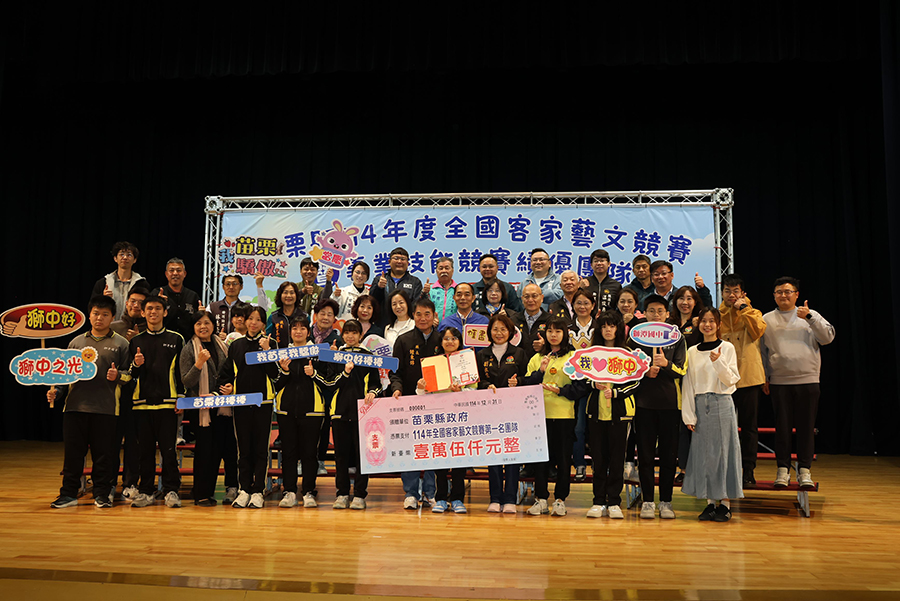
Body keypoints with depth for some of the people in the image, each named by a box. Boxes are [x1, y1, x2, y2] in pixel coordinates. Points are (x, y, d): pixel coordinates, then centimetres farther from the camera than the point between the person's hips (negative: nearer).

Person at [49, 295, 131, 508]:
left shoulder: (121, 343, 6)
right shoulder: (76, 342, 15)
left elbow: (130, 374, 5)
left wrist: (117, 376, -15)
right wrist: (56, 389, 3)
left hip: (105, 409, -3)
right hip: (75, 405, 3)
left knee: (104, 453, 2)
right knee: (72, 452, 5)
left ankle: (102, 493, 13)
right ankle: (69, 493, 16)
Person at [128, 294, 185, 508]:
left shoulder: (176, 339, 6)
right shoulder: (136, 341, 13)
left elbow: (182, 371, 5)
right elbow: (130, 375, 15)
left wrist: (182, 399, -2)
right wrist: (135, 365, -7)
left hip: (168, 402, -2)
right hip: (142, 402, 2)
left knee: (168, 449, -2)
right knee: (145, 450, 5)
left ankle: (171, 490, 6)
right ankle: (145, 492, 14)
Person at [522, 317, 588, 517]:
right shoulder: (537, 358, 13)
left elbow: (581, 387, -2)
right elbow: (526, 385, 5)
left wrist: (560, 390, -14)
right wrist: (541, 371, -8)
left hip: (564, 415, -2)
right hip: (540, 414, 2)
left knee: (563, 458, 2)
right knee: (540, 457, 4)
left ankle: (560, 500, 13)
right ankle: (541, 498, 13)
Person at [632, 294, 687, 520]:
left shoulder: (677, 339, 8)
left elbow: (681, 370, 0)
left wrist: (666, 364, -19)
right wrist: (645, 371, -11)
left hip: (670, 402, 0)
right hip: (644, 401, 0)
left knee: (669, 454, 3)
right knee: (645, 454, 2)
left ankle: (666, 501, 13)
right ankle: (648, 501, 11)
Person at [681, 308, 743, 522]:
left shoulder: (727, 348, 0)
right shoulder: (692, 351, 9)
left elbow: (731, 380, -5)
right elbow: (688, 384, 7)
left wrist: (718, 362, -21)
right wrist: (688, 414, 2)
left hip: (722, 404, -3)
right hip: (700, 406, 3)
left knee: (723, 450, -1)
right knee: (703, 451, 4)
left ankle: (725, 502, 8)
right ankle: (710, 502, 13)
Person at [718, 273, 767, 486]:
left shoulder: (753, 313, 7)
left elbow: (758, 330, -16)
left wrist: (743, 308, -12)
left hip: (748, 377, -1)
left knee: (748, 426, 3)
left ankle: (748, 470, 11)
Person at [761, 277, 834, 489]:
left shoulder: (811, 316, 8)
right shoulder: (767, 319, 9)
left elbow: (828, 337, -5)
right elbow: (762, 350, 12)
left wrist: (809, 317, -15)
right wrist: (764, 378, 7)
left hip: (808, 380, 0)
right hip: (779, 382, 0)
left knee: (806, 427, 3)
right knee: (782, 426, 2)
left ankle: (804, 470, 12)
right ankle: (783, 469, 11)